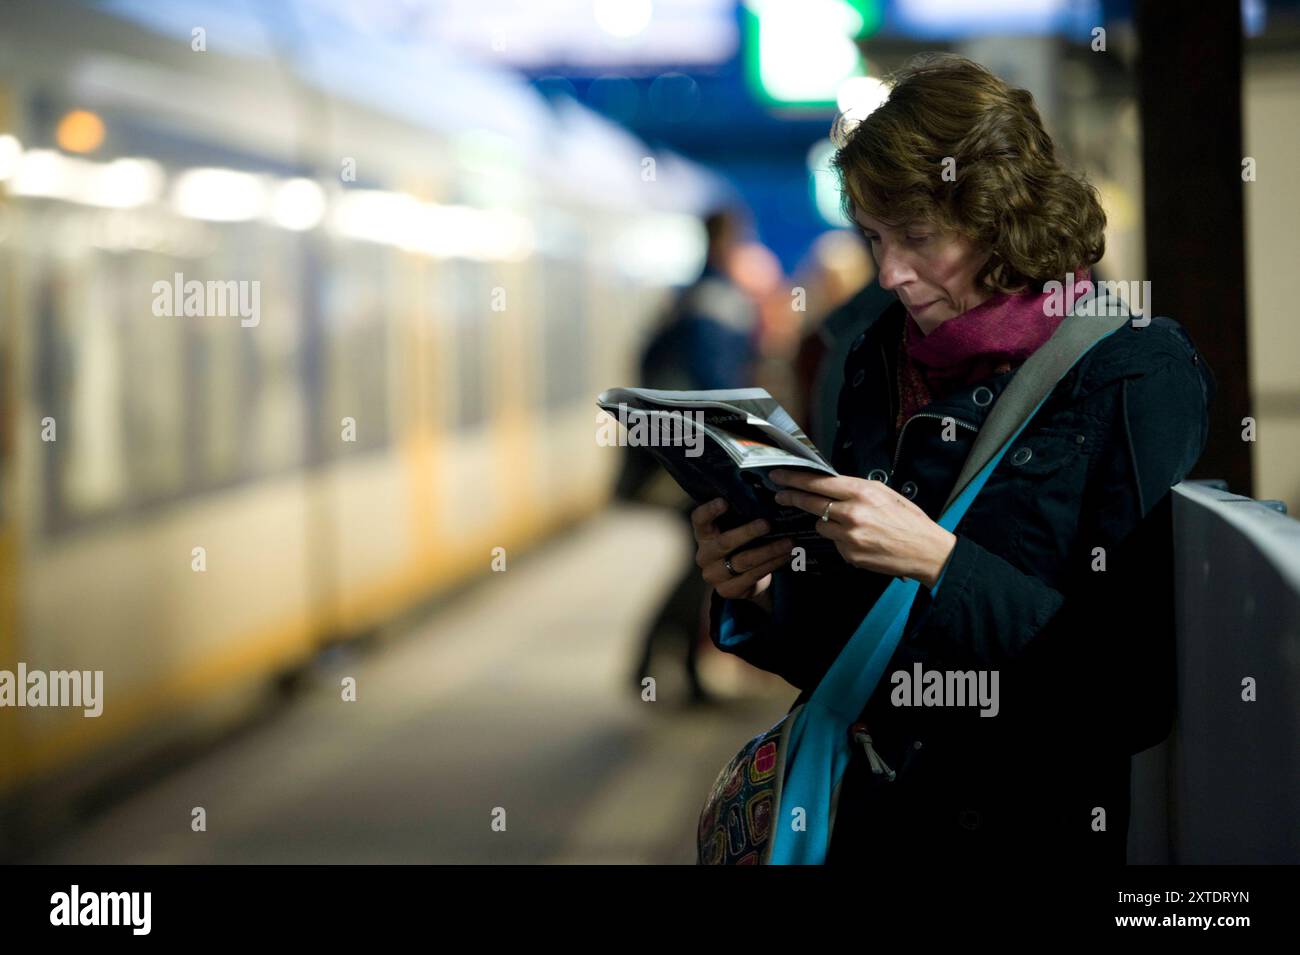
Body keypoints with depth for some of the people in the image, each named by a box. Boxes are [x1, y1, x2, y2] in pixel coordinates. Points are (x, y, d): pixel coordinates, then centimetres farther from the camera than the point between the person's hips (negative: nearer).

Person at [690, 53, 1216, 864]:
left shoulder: (1140, 374, -6)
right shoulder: (879, 362, 11)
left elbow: (1139, 682, -12)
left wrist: (940, 562, -19)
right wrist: (758, 599, -4)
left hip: (1048, 827, -5)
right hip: (882, 813, 5)